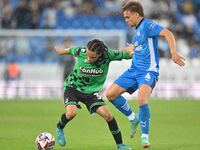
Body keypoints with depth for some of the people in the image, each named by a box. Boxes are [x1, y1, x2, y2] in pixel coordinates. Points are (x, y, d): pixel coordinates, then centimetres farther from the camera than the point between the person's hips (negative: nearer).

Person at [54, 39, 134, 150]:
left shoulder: (107, 55, -23)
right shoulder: (81, 52, -22)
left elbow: (125, 54, -7)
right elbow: (71, 50, 2)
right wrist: (61, 51, 22)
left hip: (91, 91, 1)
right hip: (73, 87, -1)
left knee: (107, 115, -11)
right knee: (71, 113, -26)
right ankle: (60, 128, 9)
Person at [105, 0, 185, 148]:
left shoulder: (147, 25, -11)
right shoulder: (137, 30, 16)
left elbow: (167, 33, -25)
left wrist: (173, 53, -37)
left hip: (148, 71, -9)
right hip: (134, 70, 9)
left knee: (142, 98, -31)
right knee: (110, 94, 2)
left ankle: (145, 136, -16)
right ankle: (133, 118, 20)